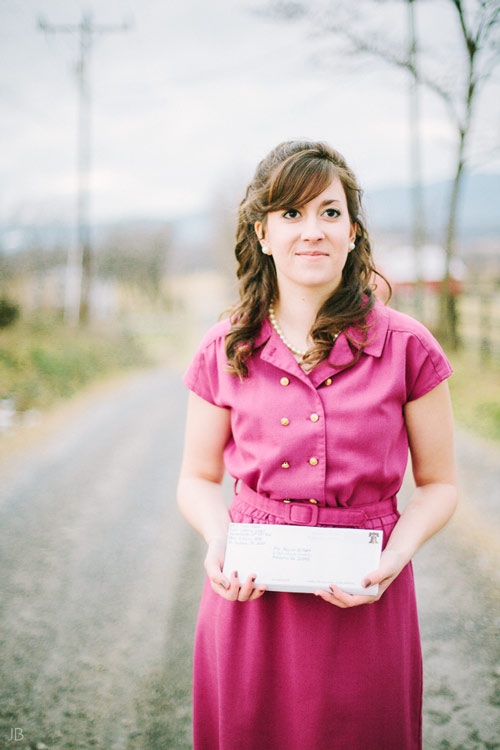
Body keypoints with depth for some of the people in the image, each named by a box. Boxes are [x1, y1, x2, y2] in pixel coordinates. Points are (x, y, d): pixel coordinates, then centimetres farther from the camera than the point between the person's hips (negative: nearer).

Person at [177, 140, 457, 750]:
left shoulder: (406, 347, -5)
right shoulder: (224, 351, 0)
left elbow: (438, 484, 3)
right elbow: (198, 478, 10)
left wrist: (396, 554, -15)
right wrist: (218, 540, -11)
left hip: (363, 603, -1)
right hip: (250, 593, 1)